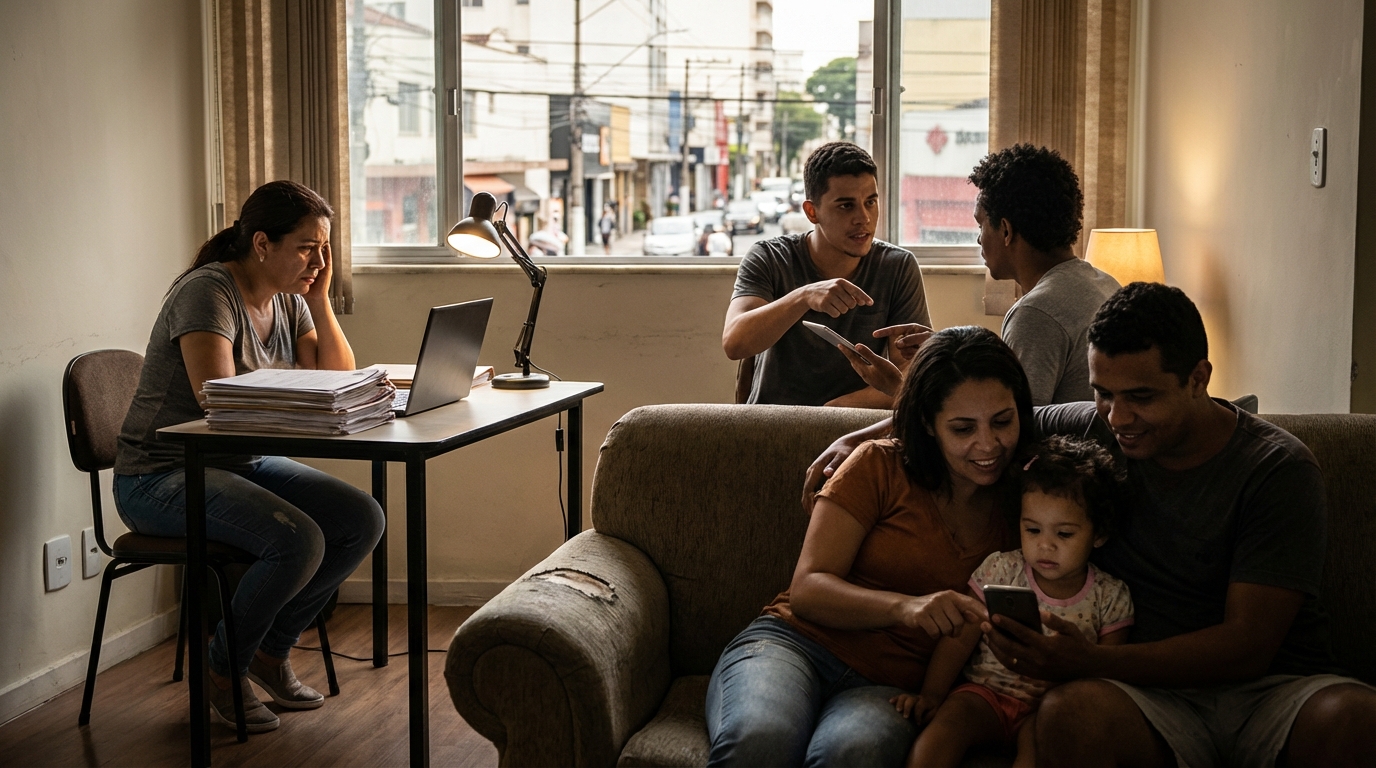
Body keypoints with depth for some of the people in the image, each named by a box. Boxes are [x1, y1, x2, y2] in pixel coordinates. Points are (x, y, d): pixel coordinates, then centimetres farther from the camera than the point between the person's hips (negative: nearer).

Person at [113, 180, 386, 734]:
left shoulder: (288, 300, 8)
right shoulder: (207, 291, -18)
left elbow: (340, 382, 4)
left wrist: (320, 301, -4)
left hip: (244, 464, 9)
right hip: (162, 476, -8)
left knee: (364, 520, -9)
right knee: (299, 541, -29)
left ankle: (271, 649, 8)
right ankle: (221, 671, -5)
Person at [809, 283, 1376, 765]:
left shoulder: (1276, 468, -6)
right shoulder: (1089, 431, 6)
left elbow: (1248, 644, -13)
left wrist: (1088, 661, -25)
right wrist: (863, 436, 12)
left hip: (1274, 687, -1)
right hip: (1158, 693, 1)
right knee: (1072, 711, -36)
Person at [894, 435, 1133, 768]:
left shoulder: (1110, 597, 1)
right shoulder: (1000, 570, 1)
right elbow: (959, 640, 2)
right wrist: (931, 696, -9)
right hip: (988, 692, 1)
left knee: (1039, 739, -34)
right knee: (950, 717, -30)